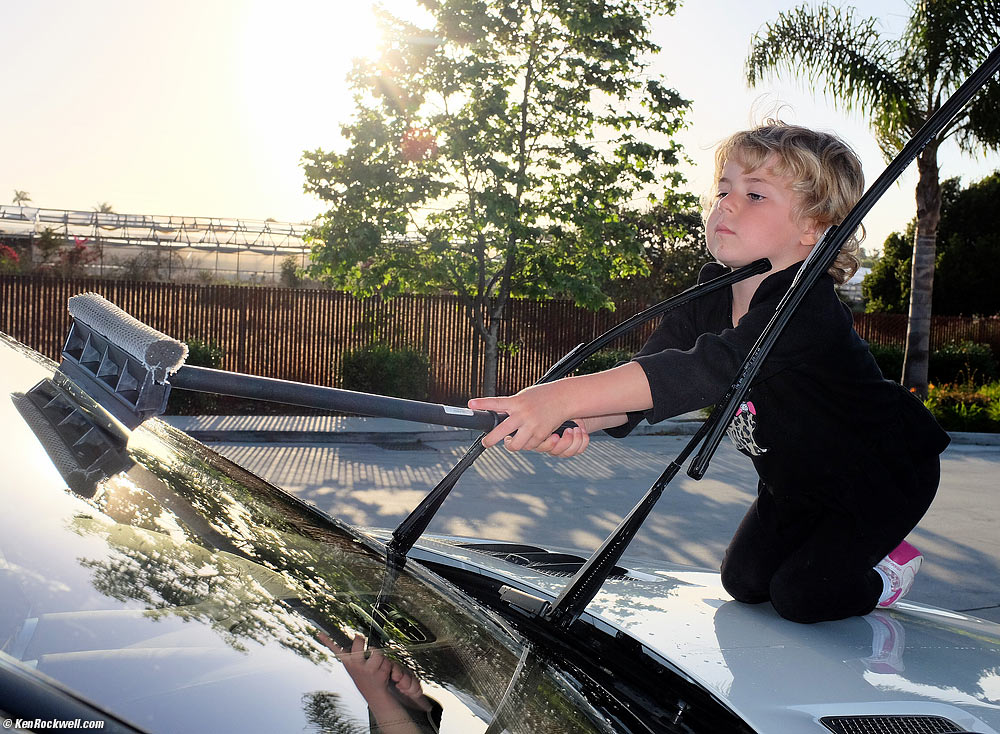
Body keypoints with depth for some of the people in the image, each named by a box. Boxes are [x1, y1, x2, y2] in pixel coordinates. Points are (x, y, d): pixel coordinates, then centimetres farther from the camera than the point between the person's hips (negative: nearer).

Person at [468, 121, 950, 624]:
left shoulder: (808, 309, -38)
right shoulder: (707, 299, -14)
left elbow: (708, 369, -54)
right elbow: (646, 371, -25)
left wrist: (564, 395, -63)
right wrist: (574, 420, -48)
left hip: (886, 473, -7)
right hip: (796, 480, 7)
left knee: (800, 594, -10)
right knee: (744, 580, 9)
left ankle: (886, 573, 20)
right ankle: (831, 550, 34)